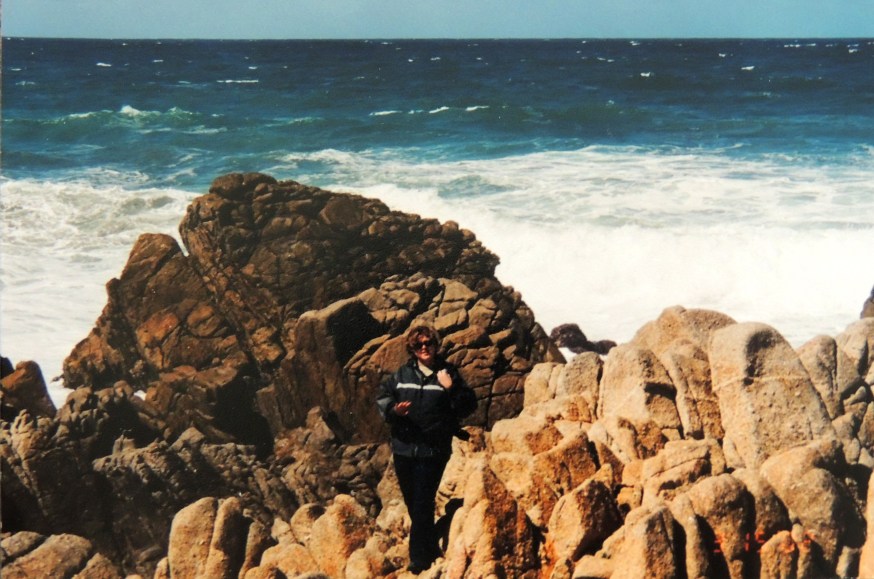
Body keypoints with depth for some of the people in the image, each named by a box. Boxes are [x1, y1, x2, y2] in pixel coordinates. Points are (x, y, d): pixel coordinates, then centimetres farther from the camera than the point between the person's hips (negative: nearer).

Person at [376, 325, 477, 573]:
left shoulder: (447, 374, 0)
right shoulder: (402, 374, 7)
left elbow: (469, 406, -2)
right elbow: (382, 396, 10)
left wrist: (452, 389, -19)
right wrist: (393, 409, -11)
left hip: (433, 450, -4)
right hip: (404, 448, 4)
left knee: (422, 504, -8)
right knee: (412, 503, 14)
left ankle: (420, 557, -2)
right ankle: (431, 548, 31)